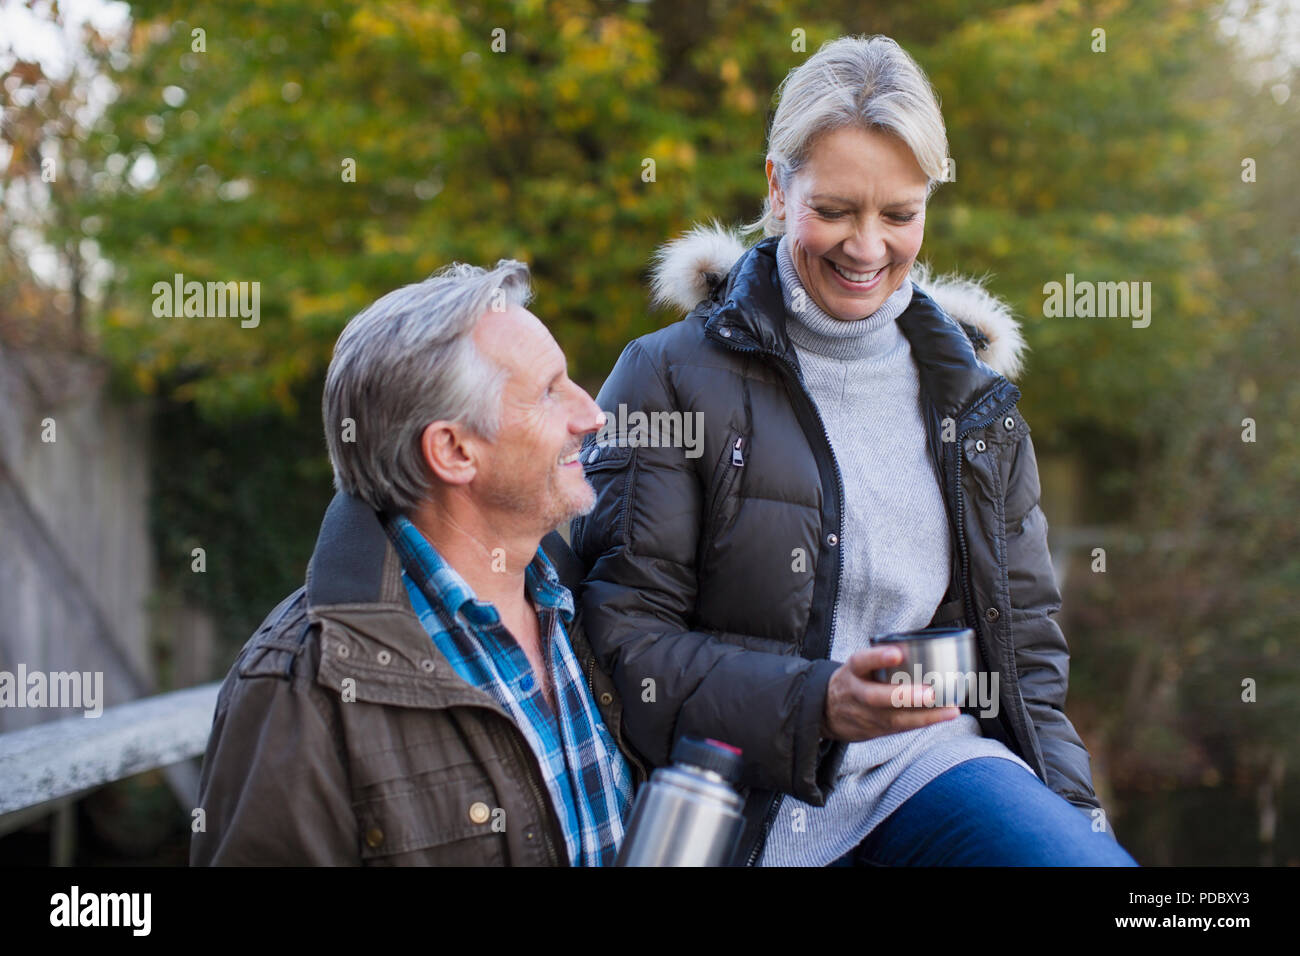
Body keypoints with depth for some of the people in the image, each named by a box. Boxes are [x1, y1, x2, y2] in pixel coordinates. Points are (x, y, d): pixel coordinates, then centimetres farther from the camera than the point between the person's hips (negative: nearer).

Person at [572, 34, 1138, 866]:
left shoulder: (971, 391, 14)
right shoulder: (673, 377, -1)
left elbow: (1023, 631, 17)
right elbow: (623, 641, -5)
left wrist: (1071, 814, 3)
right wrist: (814, 703, -18)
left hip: (936, 763, 3)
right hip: (751, 793, -3)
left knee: (1093, 859, -25)